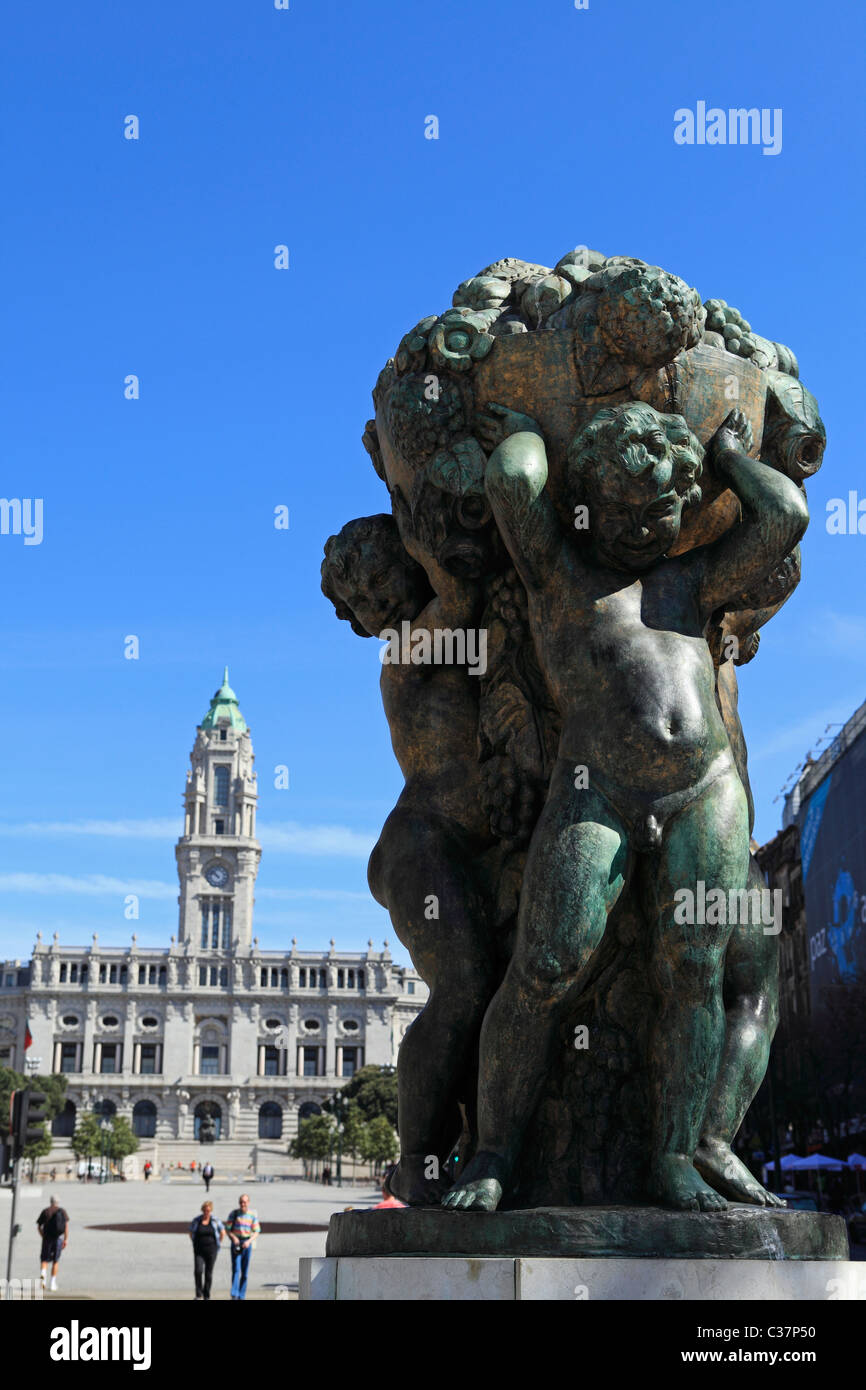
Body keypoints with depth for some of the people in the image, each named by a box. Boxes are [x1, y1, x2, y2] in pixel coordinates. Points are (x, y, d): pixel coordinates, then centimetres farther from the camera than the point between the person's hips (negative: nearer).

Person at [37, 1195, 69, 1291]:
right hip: (58, 1238, 0)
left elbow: (38, 1226, 3)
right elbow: (66, 1225, -6)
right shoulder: (62, 1211, 3)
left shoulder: (45, 1211, 5)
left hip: (47, 1238, 0)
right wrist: (66, 1239, -7)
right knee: (55, 1261, 12)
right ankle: (53, 1283, 9)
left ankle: (43, 1273, -22)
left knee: (45, 1259, 9)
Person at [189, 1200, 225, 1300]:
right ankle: (198, 1294, -5)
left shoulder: (215, 1221, -2)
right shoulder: (196, 1220, -1)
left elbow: (223, 1232, 10)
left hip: (211, 1249, 0)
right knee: (198, 1270, -16)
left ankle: (207, 1296, 11)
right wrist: (194, 1244, 8)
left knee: (209, 1272, 1)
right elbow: (191, 1233, 14)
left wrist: (218, 1245, 7)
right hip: (199, 1250, 0)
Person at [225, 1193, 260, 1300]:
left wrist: (249, 1241, -14)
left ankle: (242, 1295, 12)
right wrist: (233, 1237, -18)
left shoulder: (252, 1215, 1)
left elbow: (256, 1231, 2)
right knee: (236, 1268, -13)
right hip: (236, 1243, -1)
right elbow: (227, 1229, 0)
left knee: (245, 1271, 4)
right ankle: (234, 1294, -19)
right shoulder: (234, 1213, -1)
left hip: (247, 1244, 1)